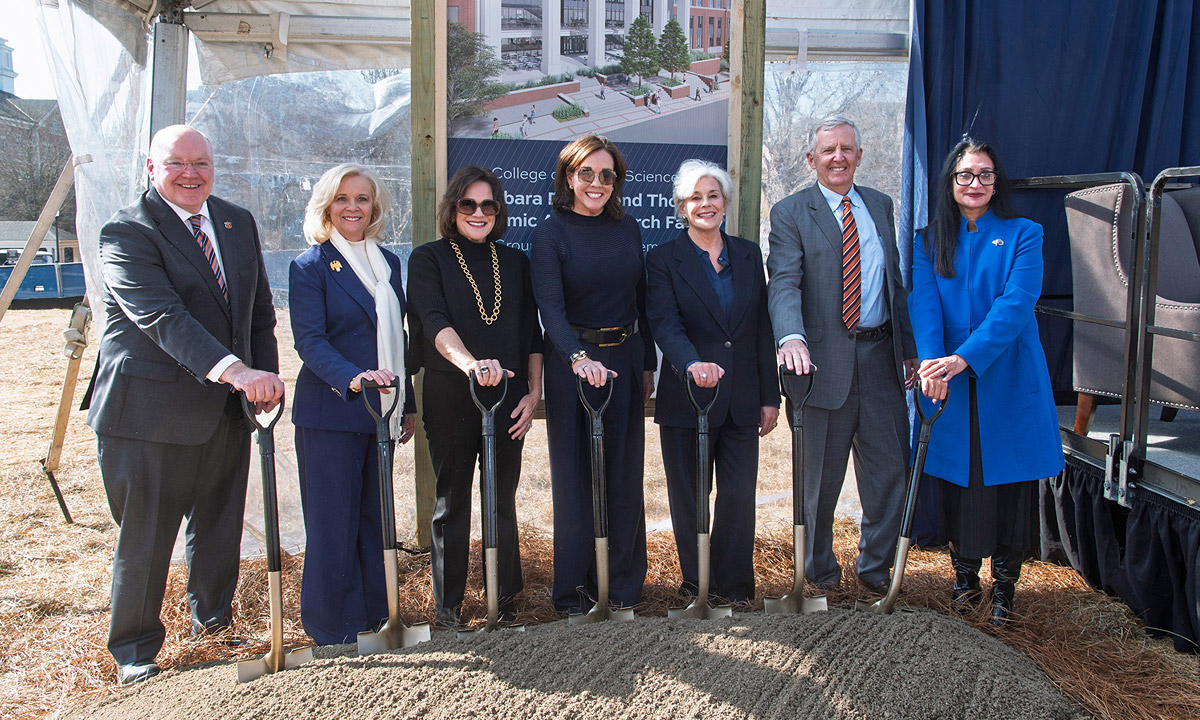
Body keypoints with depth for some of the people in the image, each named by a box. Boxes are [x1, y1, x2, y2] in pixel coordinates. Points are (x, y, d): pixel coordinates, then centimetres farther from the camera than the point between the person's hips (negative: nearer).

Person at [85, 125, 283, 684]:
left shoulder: (238, 223, 10)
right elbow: (161, 316, -25)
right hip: (150, 410, -6)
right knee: (144, 536, 5)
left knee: (219, 526, 17)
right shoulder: (127, 232, -12)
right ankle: (134, 650, 24)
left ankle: (212, 619, 39)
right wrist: (232, 369, -37)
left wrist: (266, 373, 3)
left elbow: (259, 308, 15)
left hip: (228, 407, 6)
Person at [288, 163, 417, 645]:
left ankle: (374, 612, 27)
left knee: (374, 514, 13)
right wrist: (351, 377, -31)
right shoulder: (310, 265, -5)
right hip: (329, 411, -5)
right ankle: (331, 626, 14)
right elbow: (309, 340, -14)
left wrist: (407, 404, 15)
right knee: (334, 520, 0)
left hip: (380, 409, 6)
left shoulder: (388, 263, 13)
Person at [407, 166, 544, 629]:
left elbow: (531, 333, 11)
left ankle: (505, 596, 22)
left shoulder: (515, 261, 11)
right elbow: (435, 322, -17)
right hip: (450, 399, -2)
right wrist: (470, 363, -34)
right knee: (452, 502, 5)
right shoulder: (429, 260, 0)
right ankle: (448, 604, 17)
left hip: (508, 399, 3)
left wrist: (534, 392, 2)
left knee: (503, 500, 9)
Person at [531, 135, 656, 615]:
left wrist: (647, 364, 11)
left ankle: (623, 584, 23)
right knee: (575, 475, 3)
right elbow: (551, 306, -18)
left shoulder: (628, 230, 8)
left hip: (625, 359, 4)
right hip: (572, 363, -4)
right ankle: (574, 589, 17)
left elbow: (642, 301, 13)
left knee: (624, 473, 9)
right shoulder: (550, 233, -6)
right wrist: (579, 358, -34)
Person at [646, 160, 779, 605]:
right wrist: (692, 363, -36)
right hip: (686, 399, -3)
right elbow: (665, 323, -16)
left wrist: (770, 396, 7)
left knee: (739, 496, 5)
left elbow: (762, 329, 10)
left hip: (741, 400, 3)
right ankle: (695, 584, 24)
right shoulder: (663, 260, -2)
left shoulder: (748, 255, 10)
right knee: (688, 499, 8)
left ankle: (734, 584, 22)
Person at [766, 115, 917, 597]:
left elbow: (895, 280, 17)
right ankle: (820, 571, 26)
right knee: (821, 478, 7)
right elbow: (784, 282, -15)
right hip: (825, 360, -4)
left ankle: (875, 567, 27)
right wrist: (791, 337, -33)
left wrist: (908, 349, 12)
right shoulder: (790, 213, -2)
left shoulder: (880, 206, 14)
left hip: (880, 358, 4)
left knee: (889, 470, 8)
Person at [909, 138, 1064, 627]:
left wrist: (964, 358, -25)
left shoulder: (1023, 235, 2)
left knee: (1008, 485, 3)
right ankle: (964, 579, 23)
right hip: (949, 387, 2)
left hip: (1008, 382, -1)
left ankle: (1004, 586, 18)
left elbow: (1015, 305, -12)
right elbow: (924, 303, -6)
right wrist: (930, 359, -25)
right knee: (957, 482, 7)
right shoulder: (930, 241, 8)